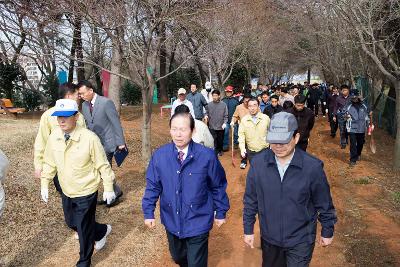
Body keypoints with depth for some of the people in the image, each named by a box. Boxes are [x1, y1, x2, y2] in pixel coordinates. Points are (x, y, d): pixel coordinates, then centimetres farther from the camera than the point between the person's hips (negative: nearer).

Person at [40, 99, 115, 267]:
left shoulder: (89, 138, -23)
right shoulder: (53, 137, -7)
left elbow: (103, 165, -15)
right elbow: (49, 163, 8)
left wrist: (108, 188, -10)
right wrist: (44, 185, 11)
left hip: (86, 192, -6)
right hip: (66, 191, 6)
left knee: (83, 228, 7)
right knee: (71, 223, 23)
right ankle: (102, 231, 49)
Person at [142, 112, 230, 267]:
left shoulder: (207, 156, -17)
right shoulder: (159, 155, -11)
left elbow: (218, 186, -5)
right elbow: (153, 185, 0)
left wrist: (220, 212, 1)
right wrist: (149, 212, 0)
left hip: (198, 222, -3)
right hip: (171, 220, 3)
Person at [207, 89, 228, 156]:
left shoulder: (223, 104, -3)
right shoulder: (209, 104, 0)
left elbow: (226, 115, -2)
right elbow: (207, 114, 4)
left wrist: (224, 123, -14)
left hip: (221, 127, 1)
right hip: (212, 126, 0)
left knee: (220, 140, 14)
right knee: (213, 141, -3)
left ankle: (220, 150, 34)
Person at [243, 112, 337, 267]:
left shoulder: (313, 166, -20)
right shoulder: (258, 162, -14)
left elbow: (324, 204, -6)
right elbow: (251, 200, -3)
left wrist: (327, 231, 4)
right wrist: (248, 229, 3)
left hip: (301, 240, -3)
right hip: (269, 238, 3)